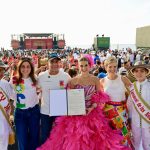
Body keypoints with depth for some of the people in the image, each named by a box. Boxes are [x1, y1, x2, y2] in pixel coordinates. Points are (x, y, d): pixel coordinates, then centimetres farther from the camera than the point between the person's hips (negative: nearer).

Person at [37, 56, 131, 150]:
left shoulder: (95, 80, 1)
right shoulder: (73, 80, 0)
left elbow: (100, 97, 2)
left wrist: (92, 107, -12)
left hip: (92, 113, 0)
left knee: (92, 138, 3)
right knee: (75, 138, 3)